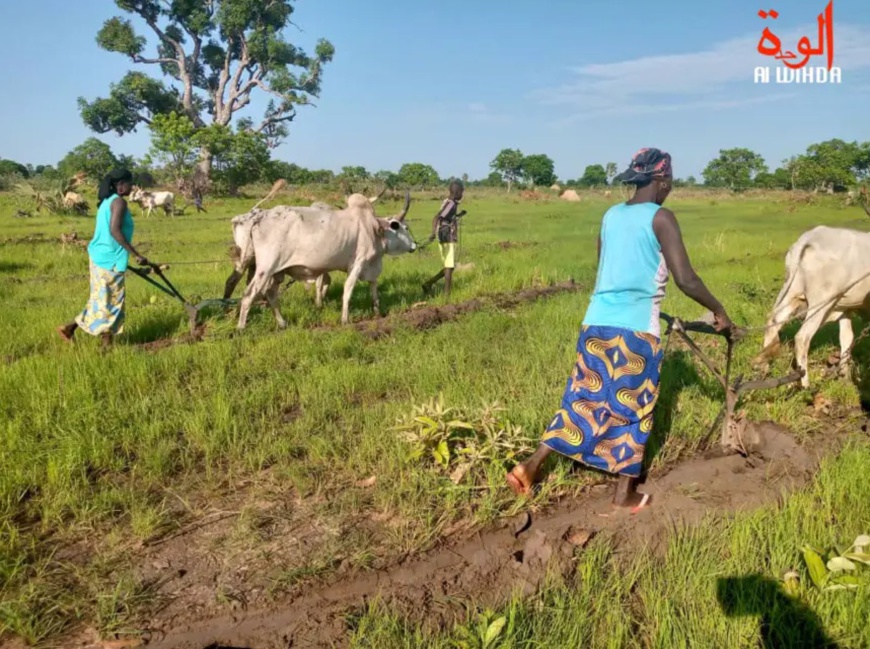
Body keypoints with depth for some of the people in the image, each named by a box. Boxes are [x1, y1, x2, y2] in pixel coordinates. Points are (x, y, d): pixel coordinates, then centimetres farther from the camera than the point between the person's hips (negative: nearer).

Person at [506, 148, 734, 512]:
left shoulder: (610, 215, 12)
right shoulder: (660, 218, -7)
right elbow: (685, 279, -13)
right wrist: (718, 311, 1)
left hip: (597, 321, 6)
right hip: (636, 328, -5)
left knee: (584, 397, 15)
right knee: (633, 409, 9)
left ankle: (531, 465, 13)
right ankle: (625, 494, 20)